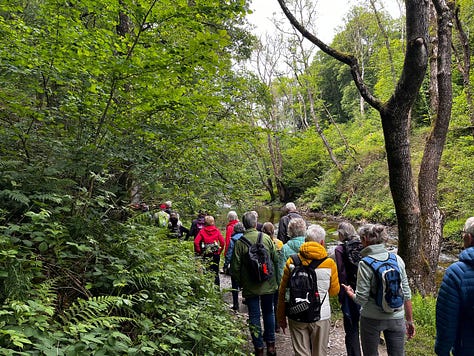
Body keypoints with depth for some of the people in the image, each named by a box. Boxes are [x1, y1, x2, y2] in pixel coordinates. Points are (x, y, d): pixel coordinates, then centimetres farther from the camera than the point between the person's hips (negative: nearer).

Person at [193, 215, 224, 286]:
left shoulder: (202, 231, -4)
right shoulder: (217, 230, -2)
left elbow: (196, 242, -12)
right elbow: (222, 242, -7)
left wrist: (199, 252, -2)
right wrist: (219, 251, 5)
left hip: (206, 254, -1)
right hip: (215, 254, 1)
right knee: (215, 272, 11)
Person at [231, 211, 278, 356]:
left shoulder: (239, 242, -14)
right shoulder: (266, 238, -8)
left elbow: (235, 266, -9)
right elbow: (275, 259, -1)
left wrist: (240, 282, 8)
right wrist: (275, 278, 15)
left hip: (250, 286, -2)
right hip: (268, 284, 2)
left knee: (254, 316, 9)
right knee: (268, 313, 18)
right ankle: (270, 344, 28)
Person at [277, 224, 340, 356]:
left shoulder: (292, 262, -7)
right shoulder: (329, 263, -10)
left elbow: (282, 292, 0)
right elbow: (335, 291, 3)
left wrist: (281, 317, 11)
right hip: (321, 316, 0)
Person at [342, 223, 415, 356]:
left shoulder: (365, 264, -15)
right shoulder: (397, 259, -3)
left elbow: (361, 299, -13)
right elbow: (406, 294, 2)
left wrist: (349, 292, 7)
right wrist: (410, 320, 12)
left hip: (371, 319, -3)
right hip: (396, 319, 4)